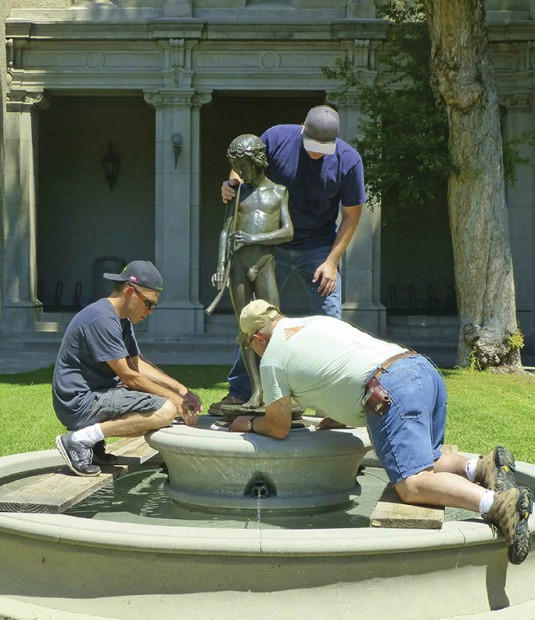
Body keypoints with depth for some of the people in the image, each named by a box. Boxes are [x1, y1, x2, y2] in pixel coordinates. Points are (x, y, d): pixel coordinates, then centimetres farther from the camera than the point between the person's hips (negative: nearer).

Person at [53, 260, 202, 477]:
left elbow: (137, 363, 19)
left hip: (96, 394, 11)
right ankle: (80, 439, -17)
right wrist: (175, 399, -11)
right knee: (165, 411, -22)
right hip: (79, 402, -11)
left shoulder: (123, 319, 14)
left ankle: (91, 431, 7)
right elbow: (128, 376, -18)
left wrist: (182, 391, 9)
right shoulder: (102, 319, -19)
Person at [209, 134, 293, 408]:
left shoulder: (279, 192, 9)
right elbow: (226, 230, 10)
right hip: (237, 263, 3)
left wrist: (254, 238, -12)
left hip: (265, 262, -3)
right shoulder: (239, 192, 16)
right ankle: (256, 390, 0)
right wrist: (221, 266, -2)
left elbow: (288, 231, 0)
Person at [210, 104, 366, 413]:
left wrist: (332, 262, -10)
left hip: (320, 248, -1)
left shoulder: (348, 160, -14)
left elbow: (352, 214, -5)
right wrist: (231, 185, -22)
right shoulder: (276, 138, -14)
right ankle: (239, 393, 16)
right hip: (273, 245, 1)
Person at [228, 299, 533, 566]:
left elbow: (279, 428, 17)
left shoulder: (272, 359, 11)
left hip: (392, 389, -9)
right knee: (424, 462, 24)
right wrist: (338, 418, 47)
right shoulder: (319, 321, 33)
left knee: (413, 485, -17)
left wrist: (250, 424, 37)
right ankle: (481, 466, -2)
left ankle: (500, 503, -37)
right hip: (423, 368, 9)